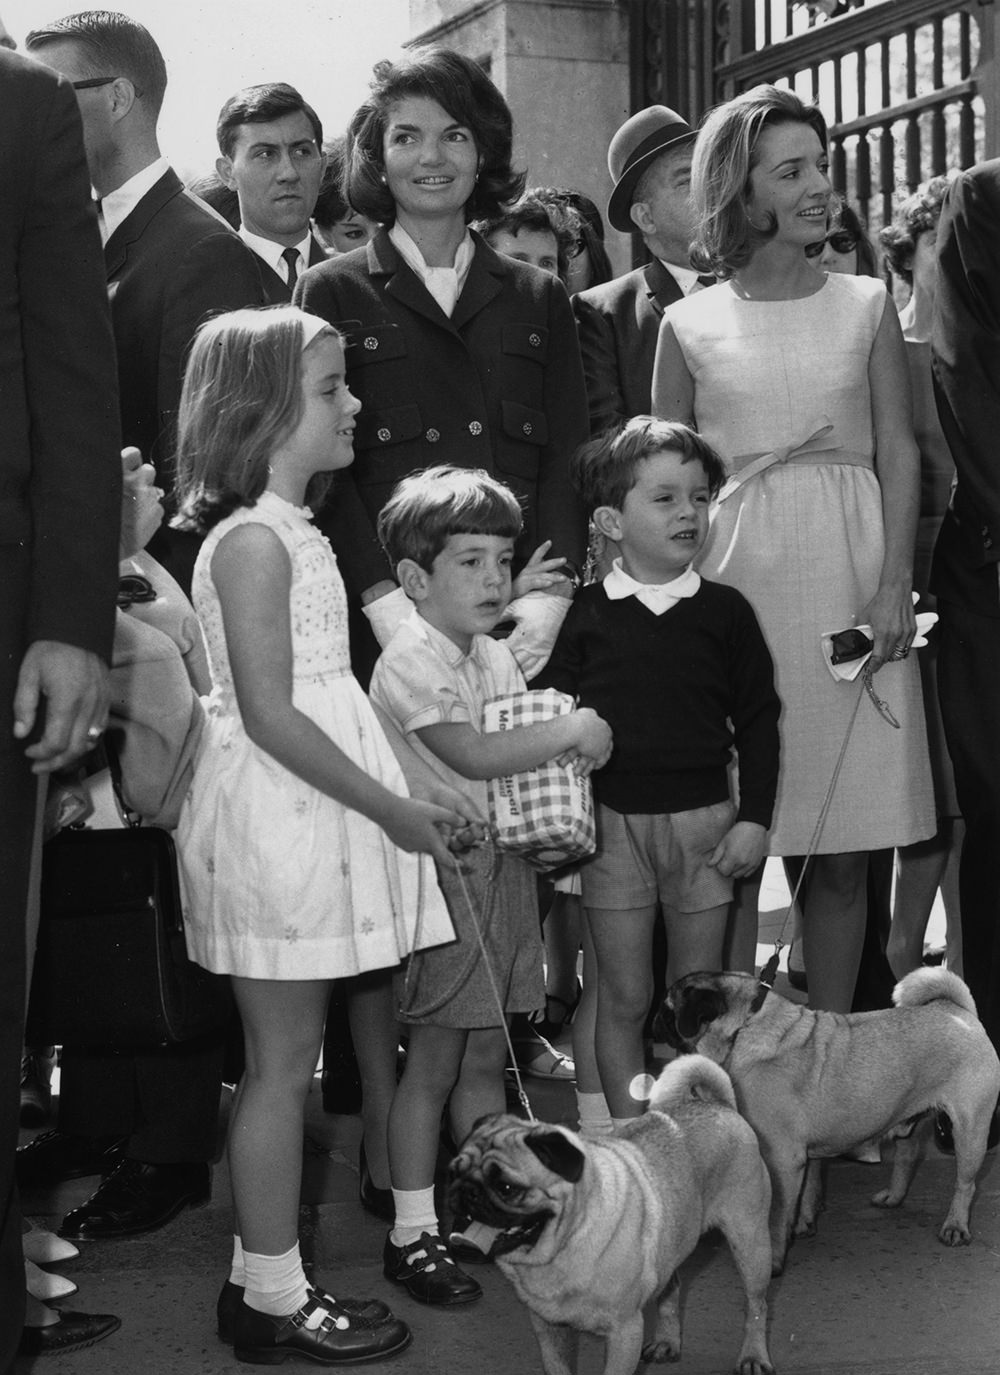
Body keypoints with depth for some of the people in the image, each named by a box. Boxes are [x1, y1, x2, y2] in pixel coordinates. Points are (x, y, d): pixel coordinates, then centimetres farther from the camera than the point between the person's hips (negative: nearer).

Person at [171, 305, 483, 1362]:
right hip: (273, 822, -10)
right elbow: (269, 714, -20)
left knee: (284, 1057, 13)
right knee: (283, 1058, -1)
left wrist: (414, 778, 12)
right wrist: (389, 808, -16)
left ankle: (260, 1276, 22)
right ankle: (274, 1303, 9)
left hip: (309, 817, 10)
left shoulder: (288, 531, 14)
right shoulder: (253, 540, -16)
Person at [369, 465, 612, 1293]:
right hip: (444, 870, -7)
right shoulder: (409, 659, -13)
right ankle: (413, 1233, 8)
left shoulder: (498, 659, 12)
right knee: (435, 1061, -1)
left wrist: (576, 754, -1)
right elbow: (471, 755, -23)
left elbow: (526, 758, 19)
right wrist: (568, 733, -17)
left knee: (487, 1058, 13)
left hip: (506, 864, 8)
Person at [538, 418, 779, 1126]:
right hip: (613, 823, -1)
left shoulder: (724, 611, 1)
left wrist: (754, 818, -2)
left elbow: (758, 720, 4)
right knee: (623, 997, 6)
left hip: (705, 821, 1)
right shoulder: (586, 615, -1)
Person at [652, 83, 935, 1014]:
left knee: (842, 848, 1)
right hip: (734, 582, -1)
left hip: (847, 578, 1)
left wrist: (894, 584, -6)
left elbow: (898, 452, 5)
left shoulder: (865, 306, 9)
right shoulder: (688, 325, 6)